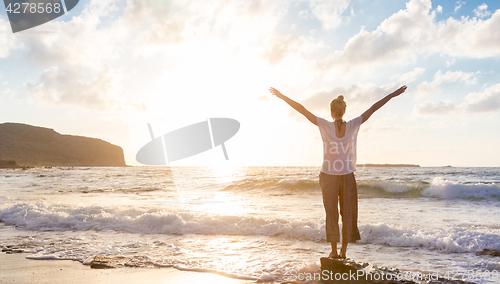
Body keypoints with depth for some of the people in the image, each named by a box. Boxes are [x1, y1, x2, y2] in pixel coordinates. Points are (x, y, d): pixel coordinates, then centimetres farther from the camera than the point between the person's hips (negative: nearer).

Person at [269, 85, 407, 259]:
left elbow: (301, 109, -13)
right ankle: (343, 251, 15)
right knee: (347, 213, 12)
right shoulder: (353, 126, -8)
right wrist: (392, 95, 6)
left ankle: (334, 250, 11)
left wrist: (281, 96, -9)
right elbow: (373, 108, -1)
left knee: (331, 213, 9)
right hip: (347, 176, 1)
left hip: (328, 176, -1)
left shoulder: (325, 126, -12)